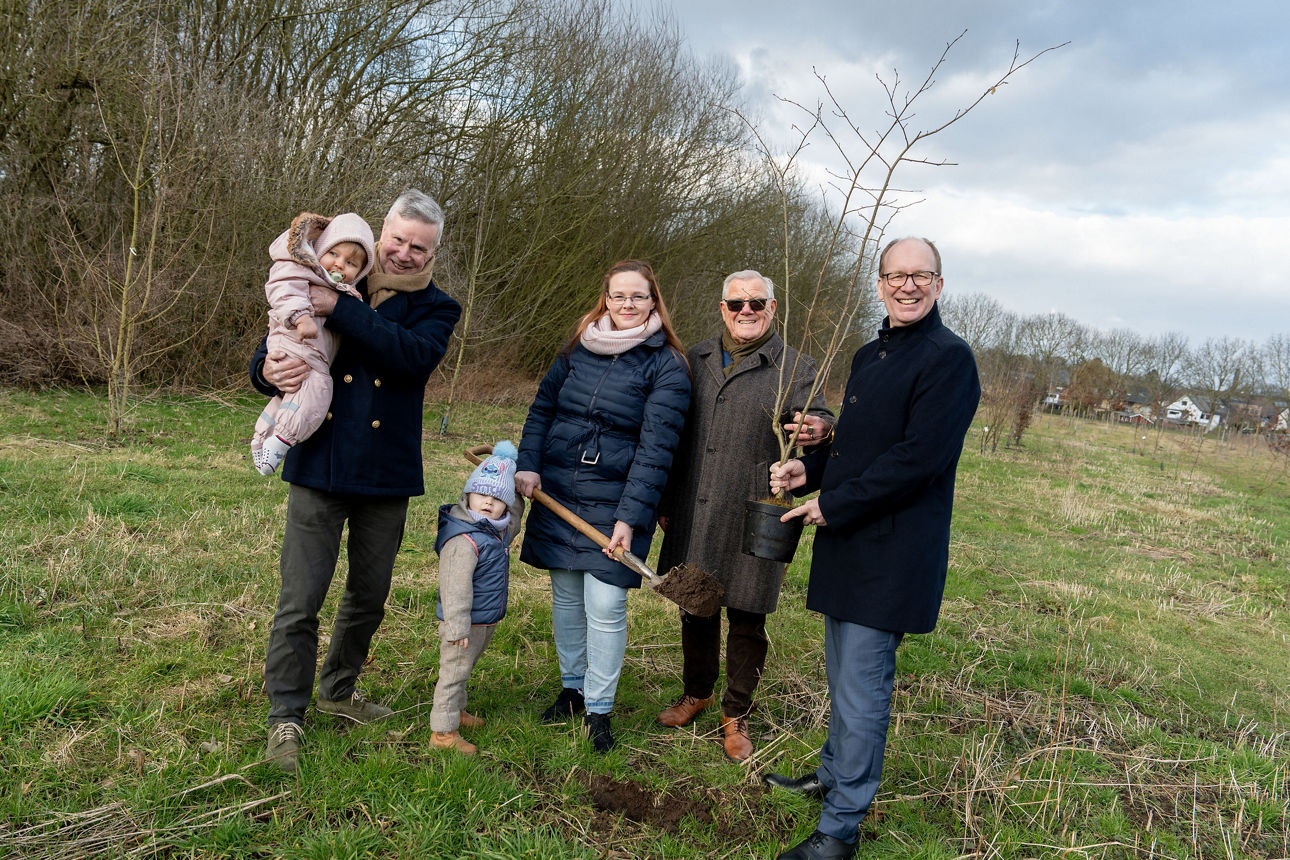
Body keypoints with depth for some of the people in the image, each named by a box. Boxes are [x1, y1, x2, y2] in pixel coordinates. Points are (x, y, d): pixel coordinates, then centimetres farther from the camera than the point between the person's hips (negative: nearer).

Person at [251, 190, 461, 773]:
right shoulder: (330, 287, 4)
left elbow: (414, 355, -20)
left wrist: (340, 310, -24)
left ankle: (338, 691, 39)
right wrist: (270, 371, -20)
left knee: (369, 595, 16)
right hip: (319, 468, -1)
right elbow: (268, 354, 4)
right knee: (301, 600, -3)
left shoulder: (436, 311, 2)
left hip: (387, 477, 2)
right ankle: (286, 716, 15)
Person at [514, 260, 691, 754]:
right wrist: (528, 465, -2)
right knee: (565, 596, 14)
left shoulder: (666, 365, -8)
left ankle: (598, 709, 13)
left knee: (605, 605, -5)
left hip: (615, 503, -4)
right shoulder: (578, 350, 7)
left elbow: (656, 448, -13)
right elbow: (542, 408, 13)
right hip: (556, 492, 5)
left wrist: (631, 518, -18)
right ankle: (571, 689, 33)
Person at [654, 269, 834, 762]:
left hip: (752, 521, -3)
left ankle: (736, 715, 26)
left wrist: (820, 429, -42)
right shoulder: (696, 360, 10)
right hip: (692, 515, 4)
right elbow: (674, 435, 14)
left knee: (747, 621, 6)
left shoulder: (796, 369, -1)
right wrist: (664, 501, 15)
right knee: (695, 609, 17)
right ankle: (698, 693, 40)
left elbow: (817, 419, -17)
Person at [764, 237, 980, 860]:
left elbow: (920, 457, -21)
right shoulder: (869, 356, 15)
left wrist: (833, 505, -17)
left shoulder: (949, 358, -13)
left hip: (892, 552, -9)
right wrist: (808, 469, 2)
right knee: (841, 675, 22)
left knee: (861, 688, -2)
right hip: (846, 543, 9)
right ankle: (832, 775, 42)